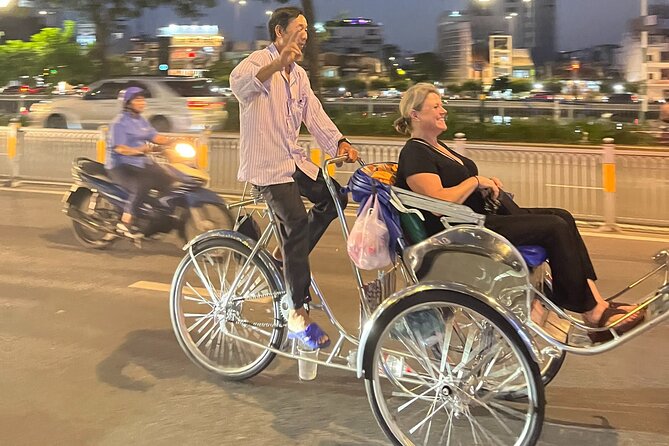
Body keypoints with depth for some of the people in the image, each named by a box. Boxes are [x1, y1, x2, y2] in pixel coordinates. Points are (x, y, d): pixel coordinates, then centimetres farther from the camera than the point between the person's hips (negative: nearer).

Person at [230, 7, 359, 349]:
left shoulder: (299, 75, 16)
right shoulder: (260, 61, -11)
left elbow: (315, 115, 7)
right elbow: (239, 82, -35)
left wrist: (339, 144, -12)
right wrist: (279, 63, -53)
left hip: (293, 160, 9)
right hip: (265, 163, -8)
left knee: (334, 196, 2)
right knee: (297, 223, -20)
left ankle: (289, 256, 18)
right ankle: (298, 316, -16)